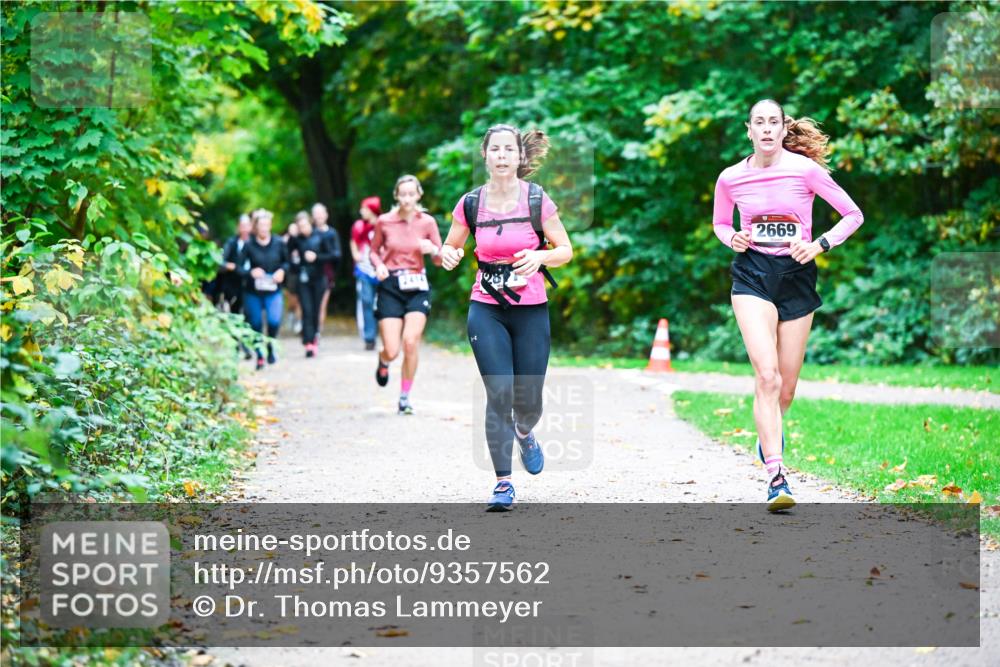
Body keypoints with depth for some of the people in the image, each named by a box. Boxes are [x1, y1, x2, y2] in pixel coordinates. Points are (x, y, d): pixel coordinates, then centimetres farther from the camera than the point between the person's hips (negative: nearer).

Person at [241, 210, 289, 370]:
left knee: (274, 321, -20)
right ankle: (259, 357, 26)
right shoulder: (249, 245, -9)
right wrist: (250, 272, -24)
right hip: (253, 292, 0)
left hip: (273, 291, 0)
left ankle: (270, 347, 9)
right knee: (256, 325, 7)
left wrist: (282, 270, -9)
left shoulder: (279, 243, -3)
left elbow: (287, 261, 11)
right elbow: (239, 268, -6)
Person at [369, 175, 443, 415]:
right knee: (392, 351, -8)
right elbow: (374, 251, 12)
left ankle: (405, 396, -1)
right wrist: (379, 265, -9)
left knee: (411, 341, -18)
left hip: (417, 287, 0)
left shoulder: (427, 222, 0)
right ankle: (383, 362, 33)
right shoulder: (384, 221, -1)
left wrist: (433, 250, -17)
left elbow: (440, 260, 5)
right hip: (390, 287, 0)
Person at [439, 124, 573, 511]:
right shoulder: (471, 204, -1)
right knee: (499, 393, -11)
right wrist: (449, 256, -12)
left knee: (528, 403, 2)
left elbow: (566, 250, 0)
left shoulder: (537, 200, -5)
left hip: (531, 311, 0)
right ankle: (502, 482, 0)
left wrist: (541, 257, -21)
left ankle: (524, 433, 40)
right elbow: (449, 249, 12)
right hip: (486, 311, 0)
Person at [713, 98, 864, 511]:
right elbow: (720, 222, 20)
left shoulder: (806, 170, -4)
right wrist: (732, 239, -2)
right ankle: (776, 477, -21)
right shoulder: (731, 179, 1)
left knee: (786, 386, 7)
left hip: (797, 276, 1)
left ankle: (770, 433, 43)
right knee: (767, 375, -18)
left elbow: (853, 215, 3)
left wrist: (820, 246, -10)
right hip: (752, 275, 0)